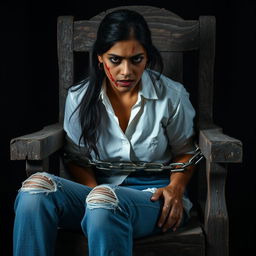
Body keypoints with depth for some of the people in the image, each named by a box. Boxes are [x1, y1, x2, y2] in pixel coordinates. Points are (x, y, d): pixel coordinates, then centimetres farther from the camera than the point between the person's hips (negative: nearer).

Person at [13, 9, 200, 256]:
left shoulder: (172, 96, -2)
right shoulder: (80, 97, 2)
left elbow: (185, 151, 11)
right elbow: (76, 157, 10)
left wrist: (176, 186, -9)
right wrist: (94, 190, -10)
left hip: (154, 195, -3)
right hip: (98, 187, 3)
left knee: (105, 205, -40)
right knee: (36, 186, -27)